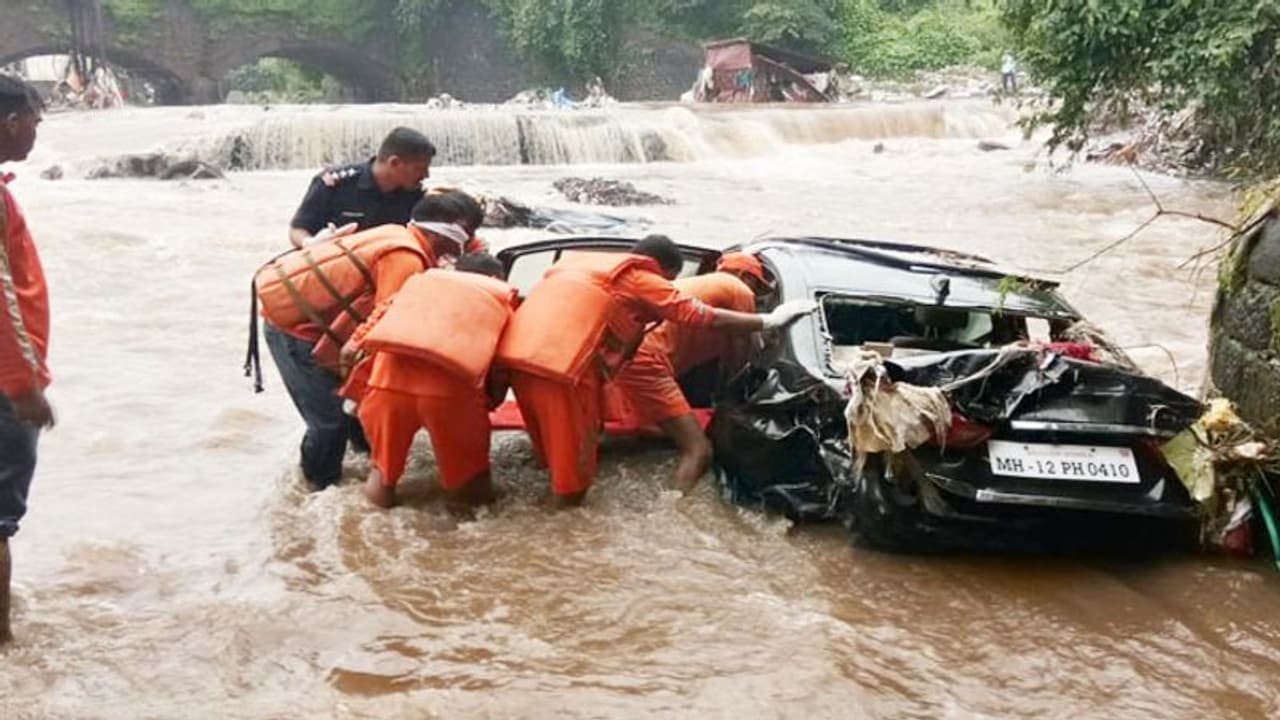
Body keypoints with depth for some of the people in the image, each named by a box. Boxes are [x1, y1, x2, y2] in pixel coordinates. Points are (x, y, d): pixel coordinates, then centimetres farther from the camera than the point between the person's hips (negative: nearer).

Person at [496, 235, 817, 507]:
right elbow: (707, 318, 4)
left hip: (516, 352, 7)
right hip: (559, 362, -7)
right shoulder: (640, 278, 8)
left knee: (552, 441, 22)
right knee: (572, 449, 5)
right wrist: (770, 321, 11)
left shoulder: (583, 261, 29)